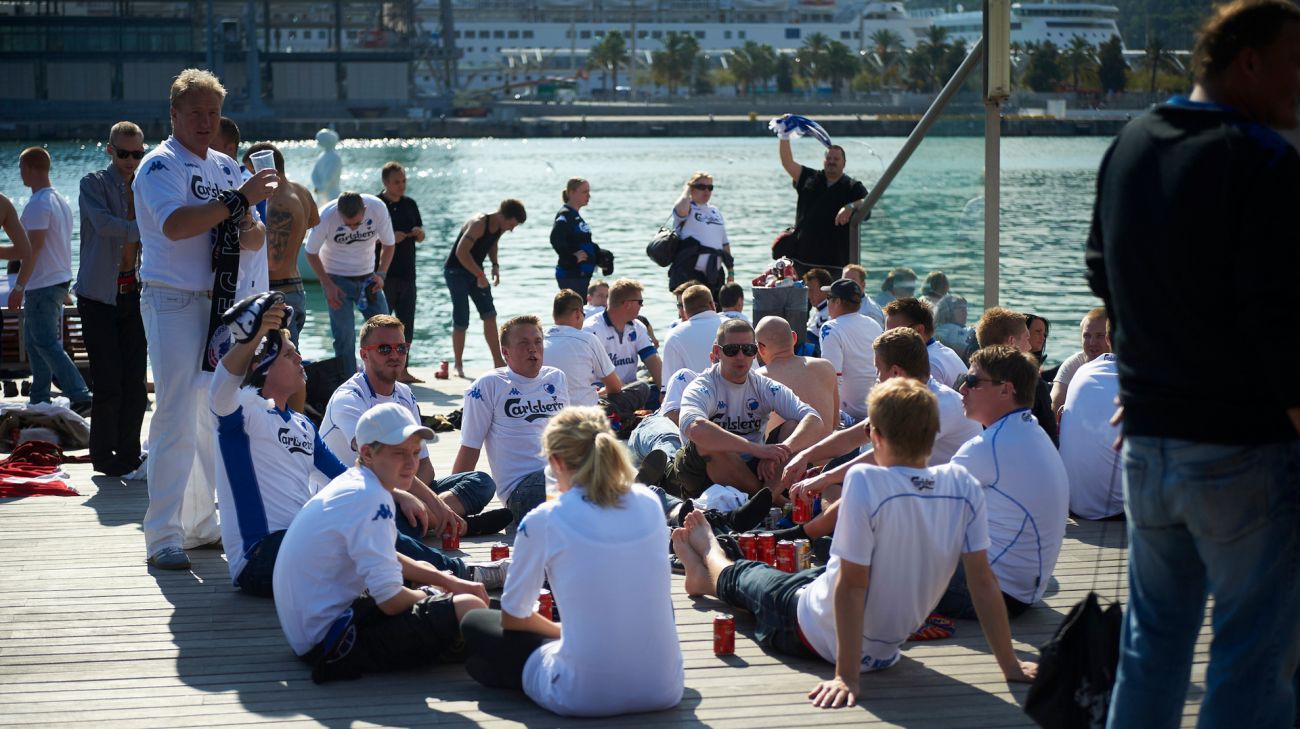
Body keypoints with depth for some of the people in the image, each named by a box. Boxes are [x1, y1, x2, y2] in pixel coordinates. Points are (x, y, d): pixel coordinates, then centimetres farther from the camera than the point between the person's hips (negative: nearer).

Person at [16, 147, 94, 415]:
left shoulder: (38, 204, -17)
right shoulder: (60, 201, 14)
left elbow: (33, 248, -20)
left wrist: (18, 286, -16)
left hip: (42, 286, -10)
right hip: (60, 281, 10)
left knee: (46, 344, -9)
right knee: (35, 342, 14)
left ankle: (81, 397, -15)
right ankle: (39, 402, 15)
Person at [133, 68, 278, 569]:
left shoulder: (225, 167, 15)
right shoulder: (160, 165, -8)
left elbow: (254, 236, 17)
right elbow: (175, 225, -25)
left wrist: (249, 229, -6)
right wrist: (239, 199, -24)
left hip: (219, 303, 8)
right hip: (173, 303, -8)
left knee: (212, 417, 11)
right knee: (176, 419, -11)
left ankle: (201, 525, 20)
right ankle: (163, 537, -9)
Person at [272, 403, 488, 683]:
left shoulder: (351, 482, 10)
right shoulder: (371, 499, -20)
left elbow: (389, 560, 25)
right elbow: (391, 601, -24)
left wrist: (452, 583, 15)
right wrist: (427, 596, -1)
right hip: (331, 644, -11)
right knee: (469, 608, -22)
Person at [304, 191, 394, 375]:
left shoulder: (378, 208, -20)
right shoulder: (326, 217, -24)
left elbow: (388, 245, -4)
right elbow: (311, 253, -9)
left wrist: (381, 274, -20)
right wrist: (328, 285, -18)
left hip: (367, 277, 3)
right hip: (337, 278, -3)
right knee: (344, 334, -9)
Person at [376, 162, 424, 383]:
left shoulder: (410, 205, 12)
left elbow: (421, 236, 19)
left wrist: (419, 233, -4)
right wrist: (389, 237, -21)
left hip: (407, 273, 6)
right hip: (384, 275, -6)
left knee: (406, 324, 9)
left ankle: (402, 371, 16)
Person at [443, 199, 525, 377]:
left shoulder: (499, 227, 1)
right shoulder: (479, 224, -26)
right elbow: (461, 252, -34)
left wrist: (495, 266, 6)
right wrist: (480, 275, -29)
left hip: (475, 272, 8)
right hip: (456, 271, -8)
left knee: (490, 315, -1)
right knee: (461, 322, -7)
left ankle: (498, 362, 1)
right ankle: (459, 366, 5)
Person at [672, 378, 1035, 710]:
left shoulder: (866, 482, -29)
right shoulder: (963, 486, -16)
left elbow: (852, 584, -27)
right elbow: (983, 580, -13)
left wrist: (847, 675, -23)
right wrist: (1010, 665, -5)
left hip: (818, 636, -5)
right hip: (888, 648, 5)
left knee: (746, 575, 27)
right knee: (819, 571, 35)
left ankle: (713, 568, 62)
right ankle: (711, 574, 61)